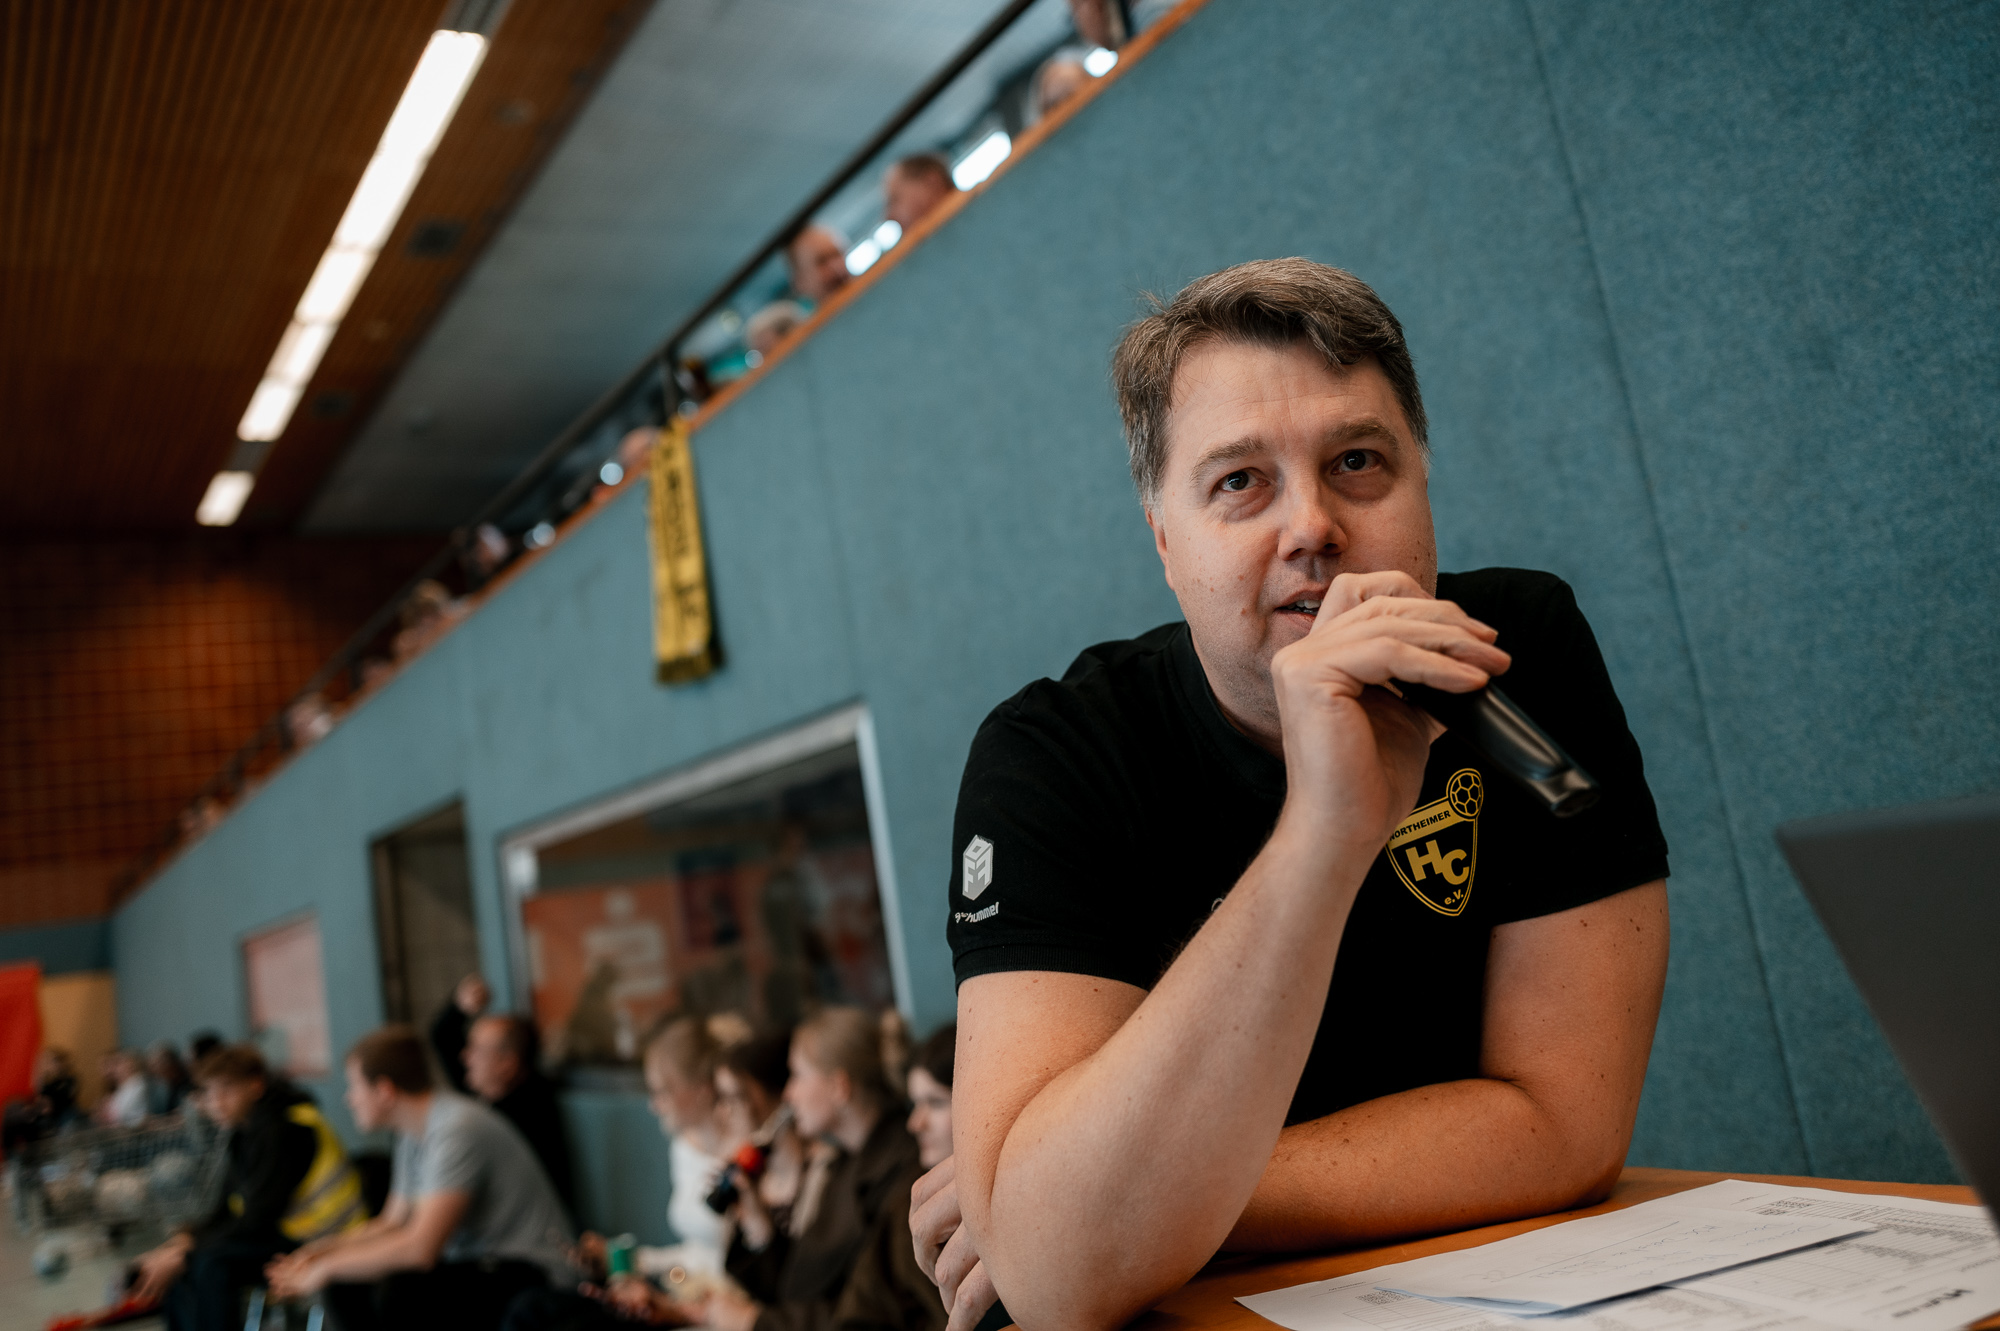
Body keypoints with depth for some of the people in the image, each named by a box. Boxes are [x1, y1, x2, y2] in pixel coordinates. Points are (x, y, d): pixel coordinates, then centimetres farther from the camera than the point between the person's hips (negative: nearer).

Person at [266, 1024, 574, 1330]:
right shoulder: (413, 1132, 8)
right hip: (472, 1261, 10)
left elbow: (421, 1247, -27)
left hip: (530, 1273, -10)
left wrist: (326, 1267, -16)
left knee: (400, 1293, -31)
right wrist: (318, 1253, 1)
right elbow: (393, 1223, 16)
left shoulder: (458, 1129, -22)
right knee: (343, 1286, 1)